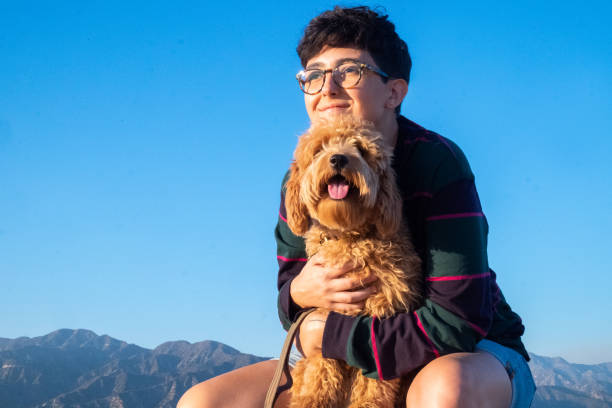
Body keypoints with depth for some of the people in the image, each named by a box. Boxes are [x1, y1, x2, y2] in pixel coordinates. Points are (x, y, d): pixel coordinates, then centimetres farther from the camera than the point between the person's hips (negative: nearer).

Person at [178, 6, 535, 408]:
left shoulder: (436, 163, -22)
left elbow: (456, 325, -28)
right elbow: (289, 294, 6)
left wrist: (328, 333, -19)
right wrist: (299, 292, -19)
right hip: (350, 367, 5)